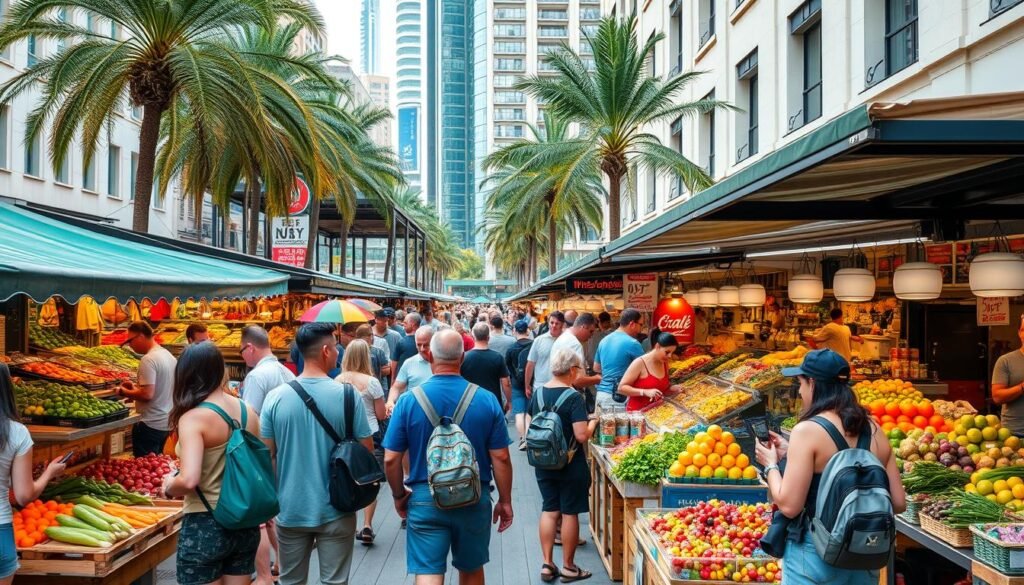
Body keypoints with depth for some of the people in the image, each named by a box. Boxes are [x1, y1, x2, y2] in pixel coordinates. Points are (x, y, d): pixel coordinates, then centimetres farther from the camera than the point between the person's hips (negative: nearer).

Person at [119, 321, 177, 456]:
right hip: (167, 423, 9)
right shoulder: (169, 356, 9)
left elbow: (147, 394, -23)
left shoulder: (148, 360, -18)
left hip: (150, 425, -9)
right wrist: (135, 388, 15)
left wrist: (125, 392, -8)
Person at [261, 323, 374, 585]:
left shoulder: (276, 397, -7)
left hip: (291, 510, 2)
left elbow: (267, 456, -1)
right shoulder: (347, 395, -12)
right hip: (335, 510, -2)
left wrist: (273, 498, 14)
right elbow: (366, 451, -5)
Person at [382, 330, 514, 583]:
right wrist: (505, 501, 8)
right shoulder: (487, 400, -8)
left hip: (425, 499, -1)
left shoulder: (409, 400, -9)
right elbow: (500, 458, -6)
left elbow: (391, 459, -6)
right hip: (474, 500, 1)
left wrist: (399, 495, 11)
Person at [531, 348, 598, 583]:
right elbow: (582, 435, -23)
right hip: (570, 465, -5)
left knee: (549, 510, 14)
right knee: (569, 513, 7)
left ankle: (547, 565, 19)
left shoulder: (538, 393, 0)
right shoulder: (574, 397, -19)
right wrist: (593, 422, -5)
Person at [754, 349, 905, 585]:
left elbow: (789, 505, -20)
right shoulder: (874, 430, 0)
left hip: (815, 554, -5)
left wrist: (771, 464, -2)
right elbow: (898, 503, 6)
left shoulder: (807, 430, -16)